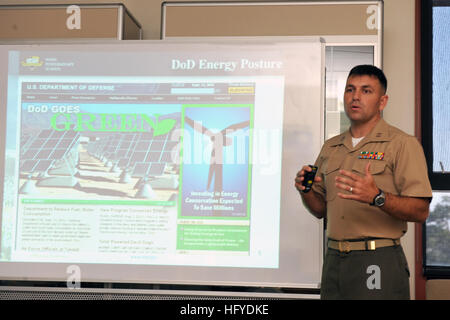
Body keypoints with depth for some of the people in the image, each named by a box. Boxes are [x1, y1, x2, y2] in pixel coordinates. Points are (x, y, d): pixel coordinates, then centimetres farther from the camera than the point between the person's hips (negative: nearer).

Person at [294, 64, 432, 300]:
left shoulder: (403, 144, -3)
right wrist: (305, 191, -3)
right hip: (334, 260, 5)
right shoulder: (330, 148, 15)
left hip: (378, 262, -5)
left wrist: (377, 197, -27)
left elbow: (421, 211, -12)